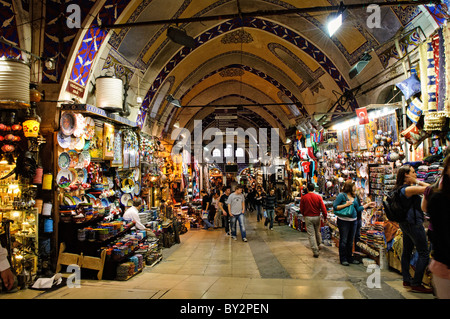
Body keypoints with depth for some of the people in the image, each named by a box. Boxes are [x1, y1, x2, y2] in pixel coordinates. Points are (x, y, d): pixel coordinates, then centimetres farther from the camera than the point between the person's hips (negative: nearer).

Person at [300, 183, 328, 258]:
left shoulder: (303, 197, -8)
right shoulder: (318, 197, -6)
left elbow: (301, 209, 0)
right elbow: (323, 208, -7)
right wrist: (325, 217, 5)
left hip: (308, 218, -2)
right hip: (317, 217, 2)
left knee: (311, 234, 2)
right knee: (317, 232, 23)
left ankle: (315, 252, 1)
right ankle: (318, 245, 41)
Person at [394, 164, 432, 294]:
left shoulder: (400, 188, 9)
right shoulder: (409, 189, -21)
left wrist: (416, 182, 11)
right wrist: (417, 181, -7)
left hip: (405, 223, 10)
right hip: (414, 223, -10)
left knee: (407, 251, 16)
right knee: (424, 253, -2)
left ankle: (406, 280, 26)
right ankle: (416, 284, 3)